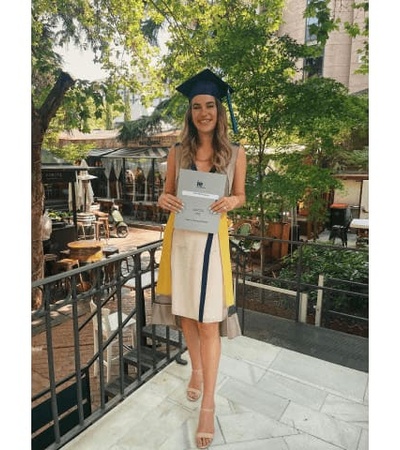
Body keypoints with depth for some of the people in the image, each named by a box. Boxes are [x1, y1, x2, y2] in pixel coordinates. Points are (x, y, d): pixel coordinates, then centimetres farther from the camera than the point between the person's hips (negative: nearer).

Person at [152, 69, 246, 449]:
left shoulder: (235, 153, 1)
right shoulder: (177, 152, 5)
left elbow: (240, 196, 8)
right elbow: (168, 191, 11)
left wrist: (230, 202, -14)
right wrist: (164, 200, -12)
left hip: (211, 239, -2)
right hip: (179, 238, 3)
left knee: (208, 322, -1)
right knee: (185, 312, 14)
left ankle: (208, 404, 16)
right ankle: (196, 370, 41)